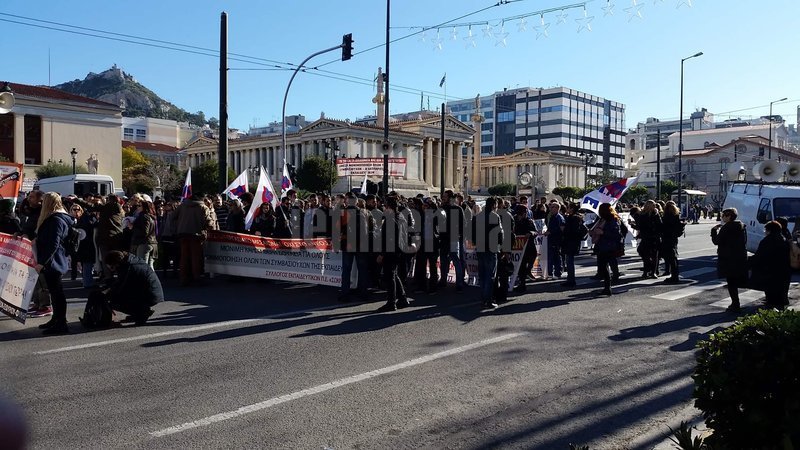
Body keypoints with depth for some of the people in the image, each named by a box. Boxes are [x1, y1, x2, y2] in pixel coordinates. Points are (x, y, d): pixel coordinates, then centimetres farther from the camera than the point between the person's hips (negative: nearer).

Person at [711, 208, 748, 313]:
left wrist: (714, 230, -1)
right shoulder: (741, 227, 9)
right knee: (734, 282, 17)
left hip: (728, 260, -8)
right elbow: (744, 241, 17)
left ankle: (735, 305, -3)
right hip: (740, 259, 8)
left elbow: (716, 241, -14)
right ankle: (735, 304, 24)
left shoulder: (726, 228, -15)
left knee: (731, 283, -3)